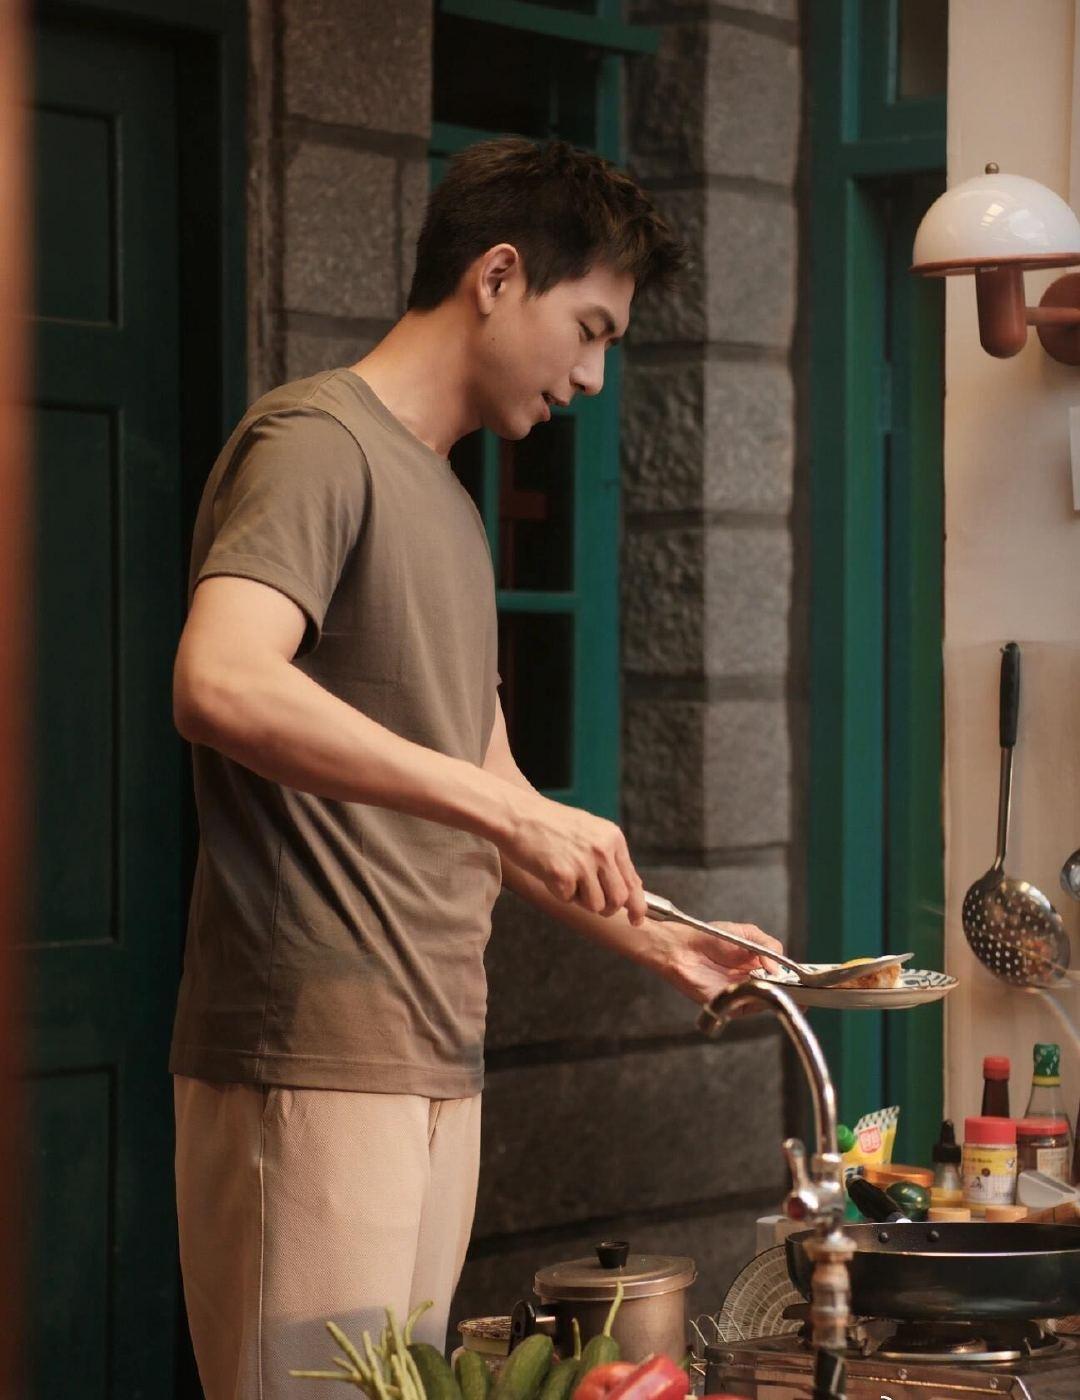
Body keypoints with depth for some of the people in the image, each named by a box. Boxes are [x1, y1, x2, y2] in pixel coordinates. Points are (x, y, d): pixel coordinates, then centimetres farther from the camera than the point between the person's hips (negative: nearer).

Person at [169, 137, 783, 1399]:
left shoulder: (446, 506, 22)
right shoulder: (317, 442, -7)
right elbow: (220, 684, -25)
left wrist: (653, 940, 17)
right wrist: (501, 806, -26)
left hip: (438, 1061, 9)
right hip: (312, 1062, -9)